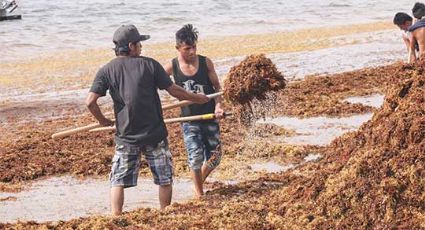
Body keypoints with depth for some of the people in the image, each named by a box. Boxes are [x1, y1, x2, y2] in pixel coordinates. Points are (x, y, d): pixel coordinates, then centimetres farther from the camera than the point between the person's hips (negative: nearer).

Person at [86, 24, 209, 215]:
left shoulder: (106, 71, -2)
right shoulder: (150, 64, -4)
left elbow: (90, 101, -9)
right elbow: (174, 90, -1)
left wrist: (102, 120, 9)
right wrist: (196, 98, 15)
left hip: (126, 137, 1)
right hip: (155, 135, -1)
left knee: (118, 181, 8)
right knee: (165, 179, 14)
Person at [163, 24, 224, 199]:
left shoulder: (206, 63, -5)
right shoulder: (172, 67, -6)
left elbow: (217, 86, 3)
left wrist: (218, 106, -12)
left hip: (209, 118, 2)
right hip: (189, 119, -1)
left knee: (214, 157, 5)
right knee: (195, 157, -11)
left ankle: (199, 181, 34)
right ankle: (199, 193, 7)